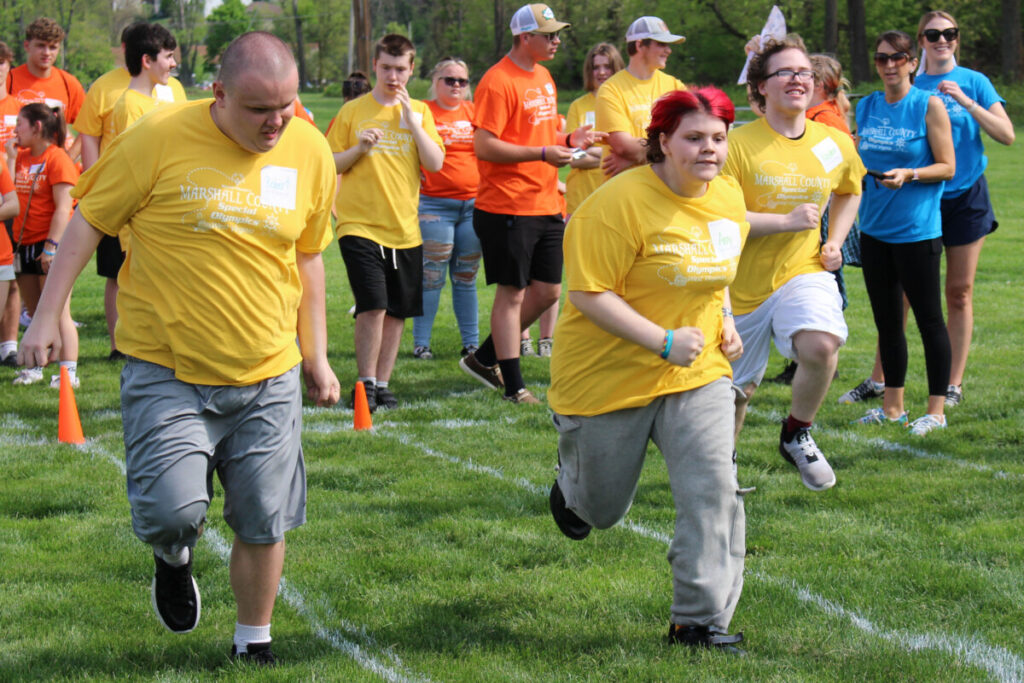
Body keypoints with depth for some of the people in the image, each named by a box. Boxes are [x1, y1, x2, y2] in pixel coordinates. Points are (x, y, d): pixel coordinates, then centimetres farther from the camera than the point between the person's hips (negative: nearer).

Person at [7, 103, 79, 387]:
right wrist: (10, 157, 2)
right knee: (35, 313, 14)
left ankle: (69, 371, -10)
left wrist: (52, 246, -22)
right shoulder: (22, 157, 14)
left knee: (58, 312, -9)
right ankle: (34, 367, 21)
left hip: (51, 246, -8)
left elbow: (63, 208, -16)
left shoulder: (57, 159, -11)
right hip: (24, 244, 8)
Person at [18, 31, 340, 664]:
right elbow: (89, 221, -2)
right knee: (173, 510, -15)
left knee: (264, 524, 3)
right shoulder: (160, 138, -12)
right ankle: (175, 558, 23)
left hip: (269, 375, 3)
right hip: (167, 372, -3)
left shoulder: (310, 152, 1)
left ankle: (254, 646, 26)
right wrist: (48, 314, -4)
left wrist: (316, 355, 16)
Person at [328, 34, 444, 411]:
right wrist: (360, 149, -13)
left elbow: (435, 163, -2)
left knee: (397, 312, 5)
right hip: (360, 224, -3)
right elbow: (329, 166, 4)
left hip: (405, 228, 3)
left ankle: (382, 383, 17)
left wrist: (412, 120, -10)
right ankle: (366, 384, -2)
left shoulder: (419, 112, 9)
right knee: (373, 306, -15)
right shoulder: (353, 111, 3)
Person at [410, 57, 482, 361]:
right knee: (431, 276, -5)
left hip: (474, 203, 4)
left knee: (466, 277, 10)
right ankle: (421, 343, 3)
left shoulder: (473, 111, 11)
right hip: (435, 206, -4)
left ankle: (471, 342, 15)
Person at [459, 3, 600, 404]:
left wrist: (568, 140, 5)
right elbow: (484, 146, -19)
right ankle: (513, 386, 6)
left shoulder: (543, 77, 15)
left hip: (546, 205, 9)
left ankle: (484, 359, 24)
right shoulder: (498, 82, -14)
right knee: (512, 293, -1)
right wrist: (543, 153, -22)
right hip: (508, 208, -9)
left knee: (547, 290, 10)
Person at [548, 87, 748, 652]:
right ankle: (571, 487, 53)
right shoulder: (620, 203, -21)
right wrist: (664, 341, -26)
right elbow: (588, 293, -22)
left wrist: (724, 322, 6)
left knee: (713, 489, -13)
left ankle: (700, 620, -1)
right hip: (609, 377, -4)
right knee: (603, 508, 14)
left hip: (697, 375, 5)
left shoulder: (729, 198, 3)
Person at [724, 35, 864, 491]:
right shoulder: (737, 144, -12)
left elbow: (849, 192, 25)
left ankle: (797, 435, -4)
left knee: (821, 346, -31)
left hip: (804, 272, 1)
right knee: (735, 389, 13)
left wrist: (835, 242, 9)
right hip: (743, 283, -1)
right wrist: (785, 221, -23)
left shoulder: (836, 145, 2)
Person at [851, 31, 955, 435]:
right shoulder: (866, 107, 10)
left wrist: (908, 175, -21)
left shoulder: (928, 106, -6)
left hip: (917, 230, -6)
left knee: (928, 319, 0)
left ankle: (936, 409, 6)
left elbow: (947, 167, -7)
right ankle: (892, 406, 21)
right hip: (875, 227, 6)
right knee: (886, 321, 12)